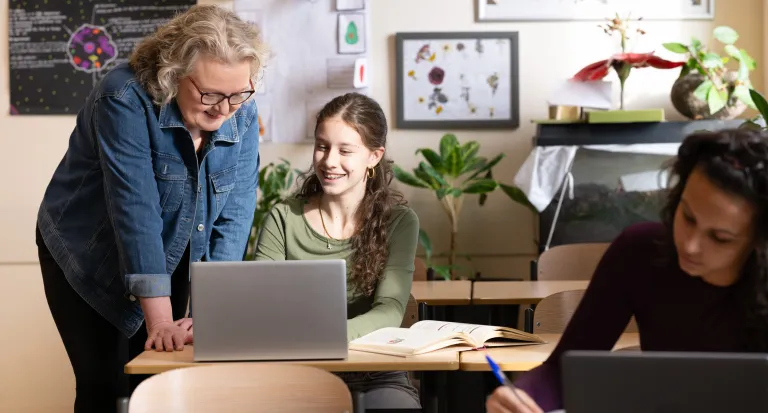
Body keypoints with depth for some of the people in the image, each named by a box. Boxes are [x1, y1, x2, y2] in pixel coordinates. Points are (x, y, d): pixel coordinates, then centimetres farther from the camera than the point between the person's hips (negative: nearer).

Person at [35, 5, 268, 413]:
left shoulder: (242, 115, -13)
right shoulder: (126, 99, -28)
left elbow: (233, 214, -16)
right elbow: (135, 207, -34)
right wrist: (159, 320, -38)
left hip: (170, 262, 4)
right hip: (89, 261, -4)